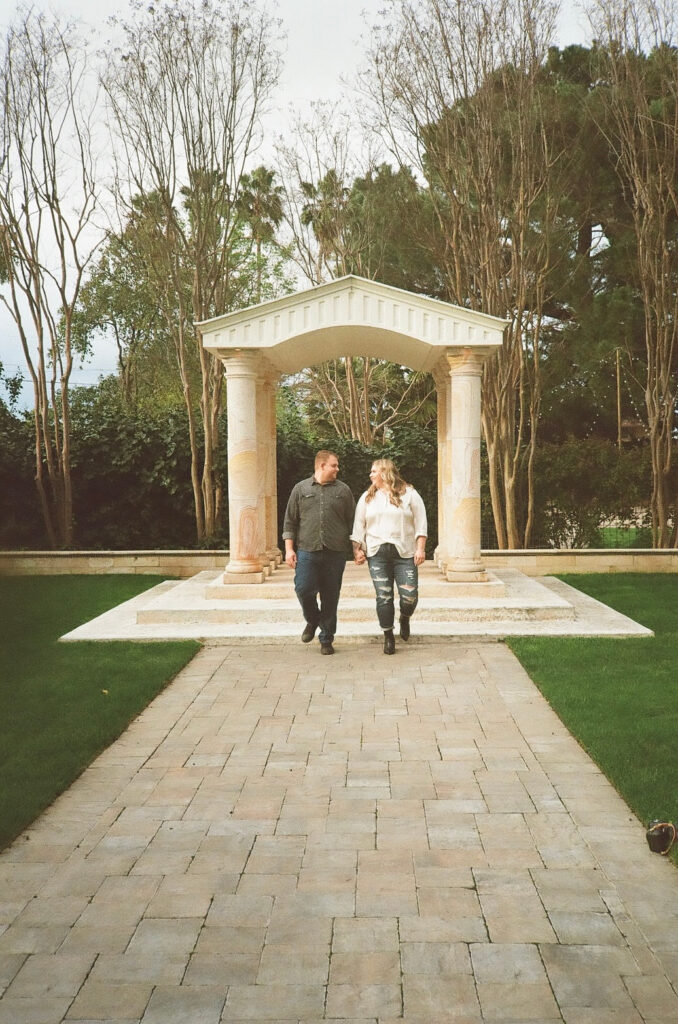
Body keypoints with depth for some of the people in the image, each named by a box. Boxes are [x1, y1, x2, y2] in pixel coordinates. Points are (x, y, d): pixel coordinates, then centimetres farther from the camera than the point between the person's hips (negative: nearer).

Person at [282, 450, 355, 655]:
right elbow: (290, 521, 8)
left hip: (335, 553, 1)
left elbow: (352, 522, 12)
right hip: (307, 551, 0)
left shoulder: (343, 490, 10)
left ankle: (326, 639, 15)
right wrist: (289, 549, 0)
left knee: (330, 597, 3)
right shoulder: (301, 489, 9)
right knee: (304, 590, -11)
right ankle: (312, 621, 20)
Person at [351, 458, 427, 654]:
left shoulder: (409, 494, 6)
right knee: (383, 596, -2)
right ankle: (388, 636, 9)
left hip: (405, 553, -2)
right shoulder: (367, 497, 14)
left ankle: (404, 619, 24)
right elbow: (358, 526, 14)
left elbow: (420, 523, 3)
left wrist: (420, 549, -6)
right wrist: (357, 549, 3)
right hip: (377, 553, 2)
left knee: (410, 595, -9)